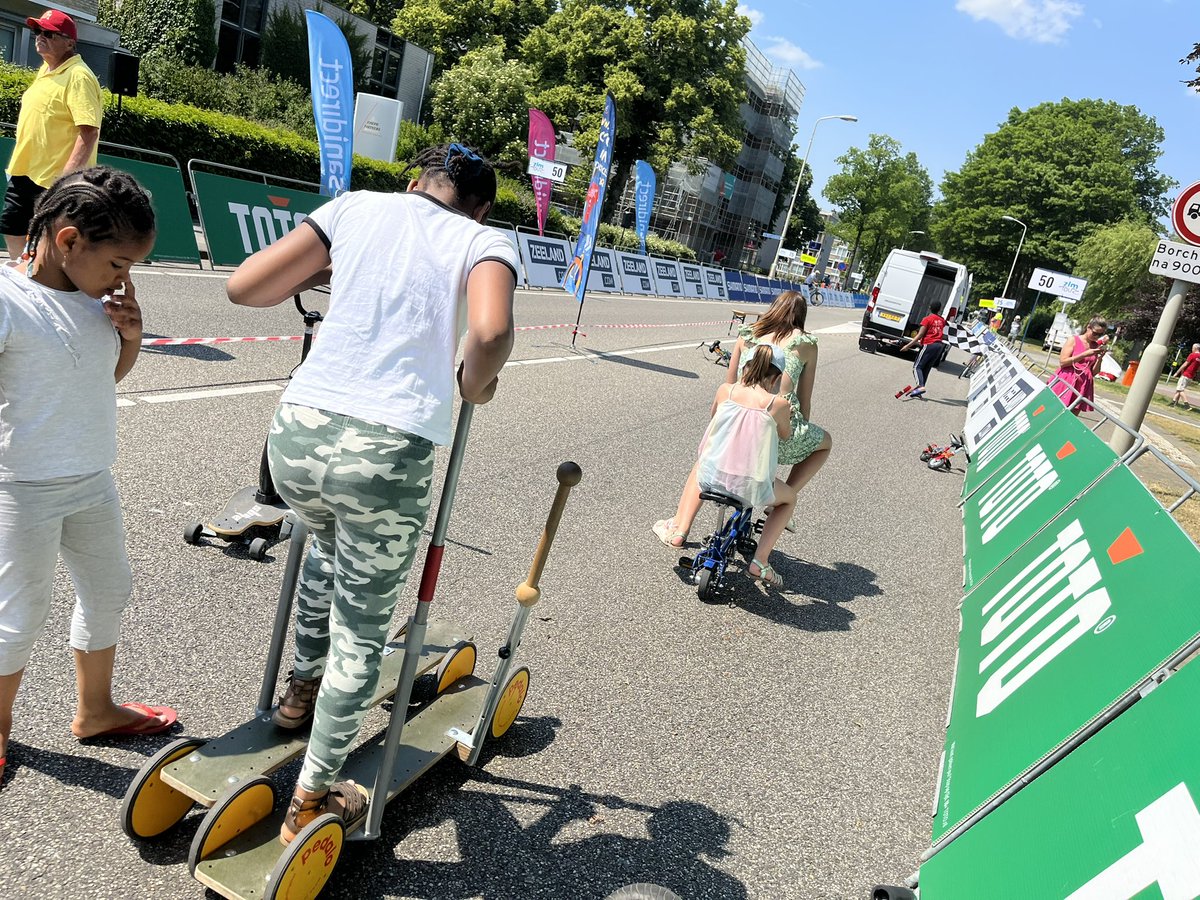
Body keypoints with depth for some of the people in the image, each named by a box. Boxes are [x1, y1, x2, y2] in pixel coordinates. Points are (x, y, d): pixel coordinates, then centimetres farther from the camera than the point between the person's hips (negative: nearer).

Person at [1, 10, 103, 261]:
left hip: (52, 181, -10)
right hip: (23, 174, 10)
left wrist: (65, 179, -30)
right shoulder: (45, 69, 13)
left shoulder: (78, 76, -16)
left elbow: (90, 132, -24)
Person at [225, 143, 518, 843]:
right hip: (387, 452, -4)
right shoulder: (487, 241, 6)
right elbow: (491, 332, -18)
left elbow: (245, 287, 8)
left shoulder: (360, 205, 14)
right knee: (362, 633, 16)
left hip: (297, 431, 4)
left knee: (330, 544, 38)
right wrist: (476, 381, 3)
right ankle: (312, 800, 30)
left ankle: (303, 689, 51)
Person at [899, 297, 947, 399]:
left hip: (929, 345, -6)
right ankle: (920, 389, 6)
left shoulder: (927, 319, -5)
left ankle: (920, 386, -30)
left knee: (917, 367, -8)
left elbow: (920, 335, -9)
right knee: (926, 369, 10)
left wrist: (908, 345, -9)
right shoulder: (942, 320, 14)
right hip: (939, 346, 6)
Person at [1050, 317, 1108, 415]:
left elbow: (1094, 372, 11)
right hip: (1066, 383, -4)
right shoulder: (1073, 340, -1)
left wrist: (1100, 357, -5)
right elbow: (1062, 362, -9)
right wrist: (1084, 354, -15)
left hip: (1082, 386, 4)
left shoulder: (1097, 347, 10)